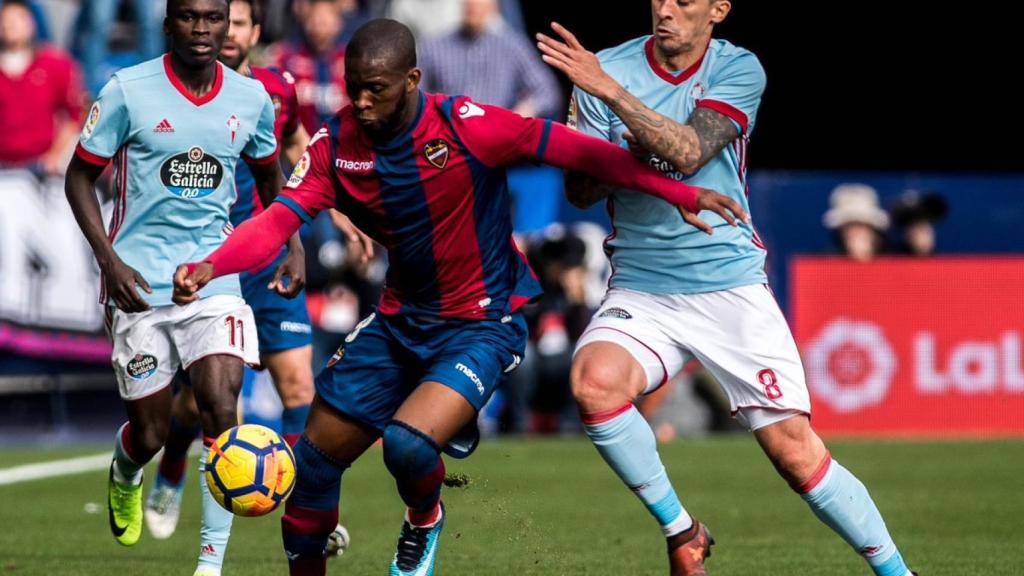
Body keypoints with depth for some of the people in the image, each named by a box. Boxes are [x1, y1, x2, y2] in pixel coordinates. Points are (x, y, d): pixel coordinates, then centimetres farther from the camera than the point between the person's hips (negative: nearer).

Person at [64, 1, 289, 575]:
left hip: (215, 279, 2)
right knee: (150, 432, 5)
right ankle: (125, 476, 44)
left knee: (221, 408, -17)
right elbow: (80, 175, 0)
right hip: (141, 284, -2)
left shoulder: (251, 97, 2)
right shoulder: (129, 90, -8)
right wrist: (109, 260, -12)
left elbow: (270, 173, 21)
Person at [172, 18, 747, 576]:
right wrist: (210, 267, -35)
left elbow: (575, 149, -17)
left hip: (483, 322, -5)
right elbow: (279, 221, -15)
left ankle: (425, 521, 8)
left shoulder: (464, 125, -20)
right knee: (316, 456, 3)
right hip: (402, 320, 5)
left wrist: (683, 194, -18)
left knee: (408, 443, -27)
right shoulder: (337, 144, -7)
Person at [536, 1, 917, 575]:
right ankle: (680, 530, -9)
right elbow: (581, 190, 1)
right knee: (595, 381, -29)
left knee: (794, 448, -8)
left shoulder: (739, 70, -3)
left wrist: (612, 92, -28)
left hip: (730, 285, -1)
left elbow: (688, 153, -20)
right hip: (640, 289, 1)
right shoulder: (608, 68, 1)